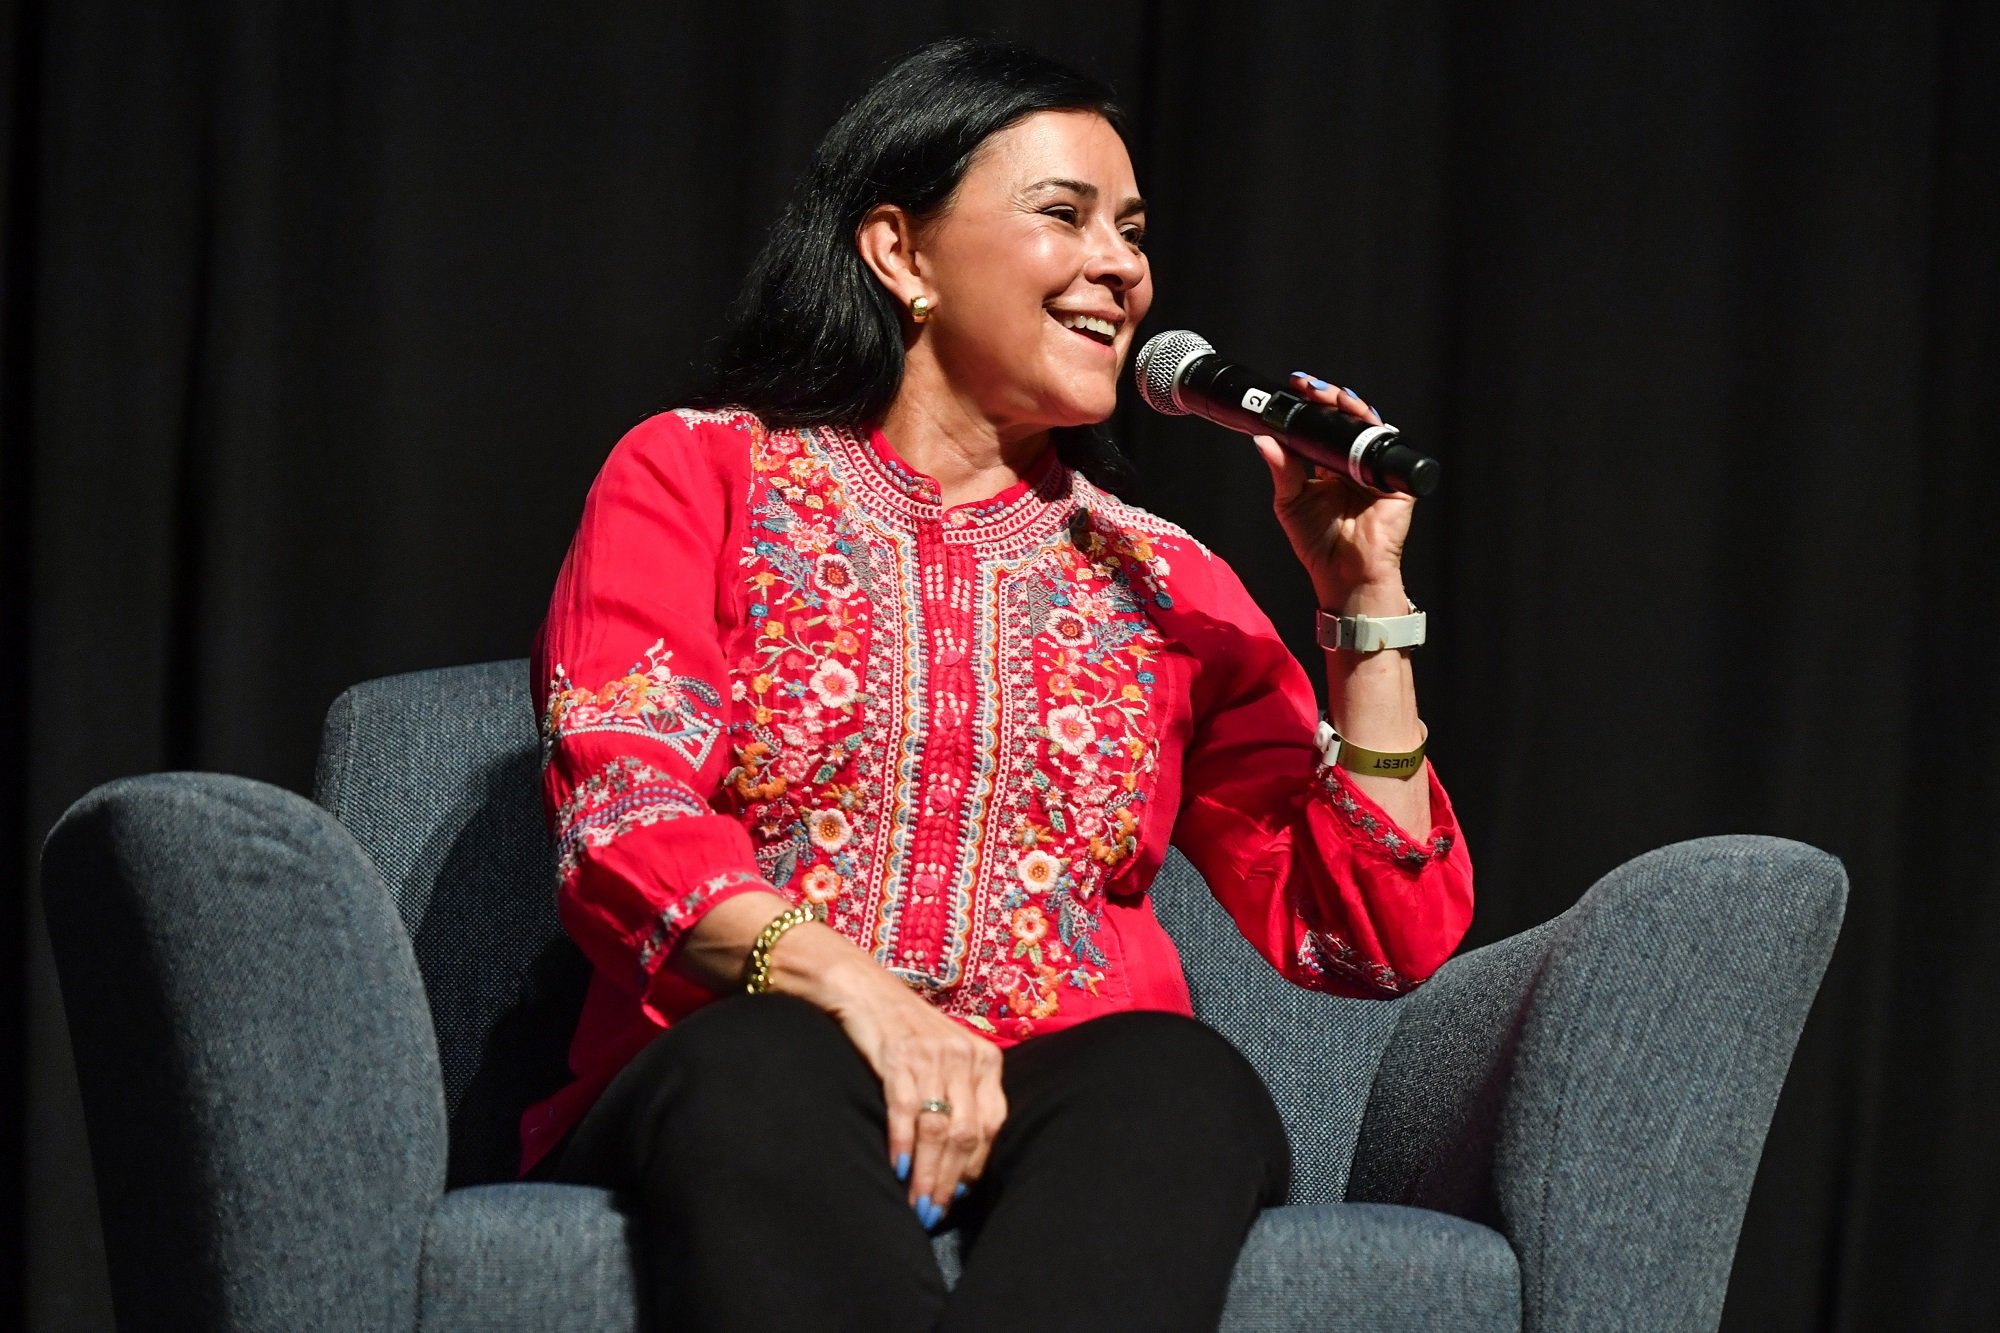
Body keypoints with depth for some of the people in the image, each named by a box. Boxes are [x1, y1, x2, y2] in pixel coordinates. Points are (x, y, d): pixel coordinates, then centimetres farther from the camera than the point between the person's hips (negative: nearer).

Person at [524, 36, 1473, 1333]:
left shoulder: (1167, 584, 21)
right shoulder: (694, 475, 13)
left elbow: (1378, 937, 15)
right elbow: (622, 818, -3)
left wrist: (1369, 596, 8)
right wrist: (848, 985, -21)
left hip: (1073, 1111, 3)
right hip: (738, 1098, -2)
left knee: (1180, 1082, -34)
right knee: (763, 1068, -38)